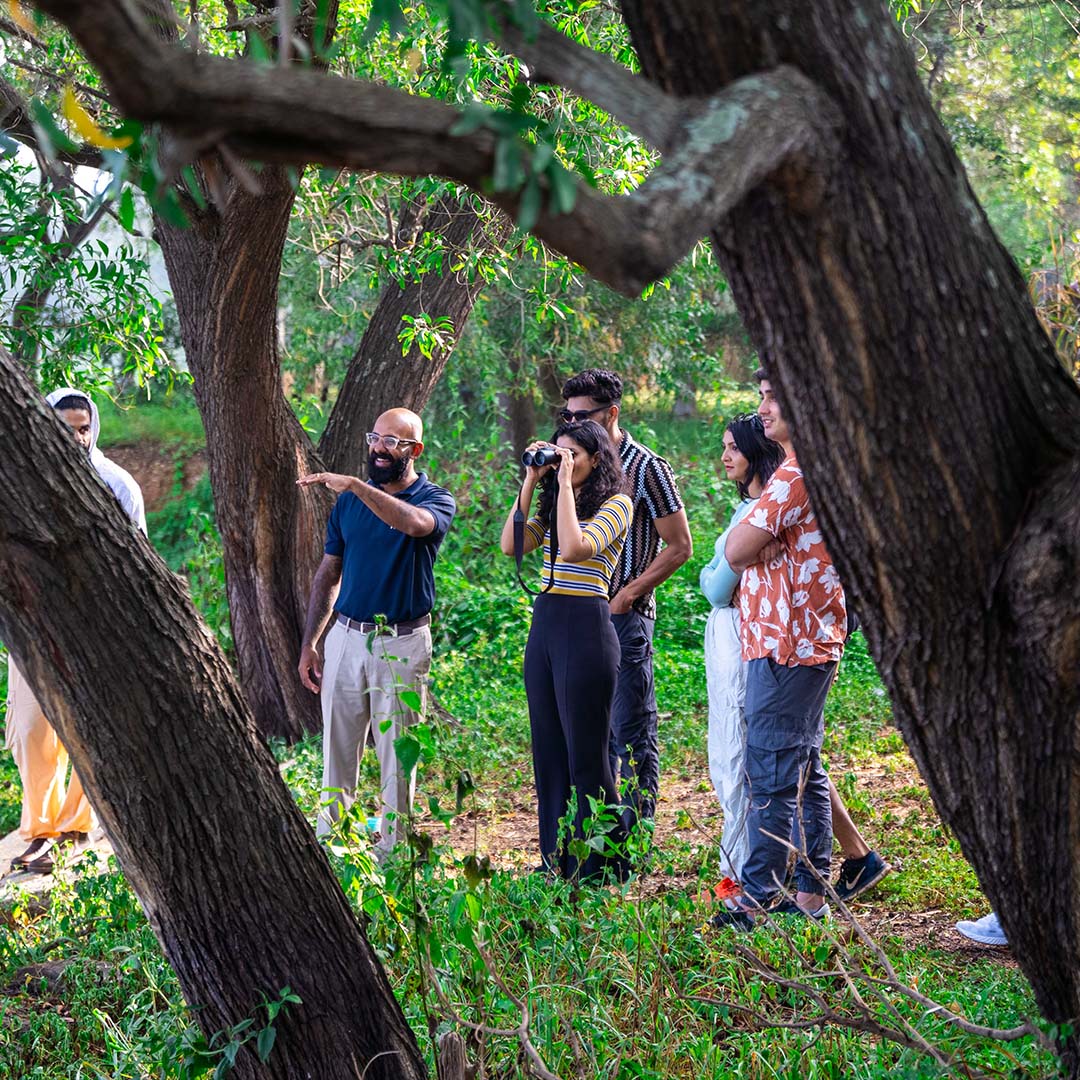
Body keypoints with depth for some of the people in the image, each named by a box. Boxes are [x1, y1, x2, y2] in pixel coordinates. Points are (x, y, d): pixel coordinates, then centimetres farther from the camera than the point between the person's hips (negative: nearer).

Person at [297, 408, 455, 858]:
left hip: (402, 643, -4)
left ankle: (390, 852, 10)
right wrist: (308, 644, 9)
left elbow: (416, 523, -32)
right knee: (337, 749, 7)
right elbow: (328, 575, 13)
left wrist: (356, 485, -35)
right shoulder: (348, 500, 9)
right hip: (345, 636, 4)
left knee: (396, 755, 2)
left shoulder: (434, 500, -5)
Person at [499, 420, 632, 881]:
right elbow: (510, 544, 1)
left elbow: (574, 549, -22)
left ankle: (597, 865, 8)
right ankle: (556, 861, 21)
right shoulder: (553, 506, 15)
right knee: (548, 750, 12)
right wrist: (530, 482, 1)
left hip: (586, 627, -8)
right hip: (543, 626, 8)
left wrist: (566, 484, -16)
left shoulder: (616, 504, -6)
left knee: (586, 755, -2)